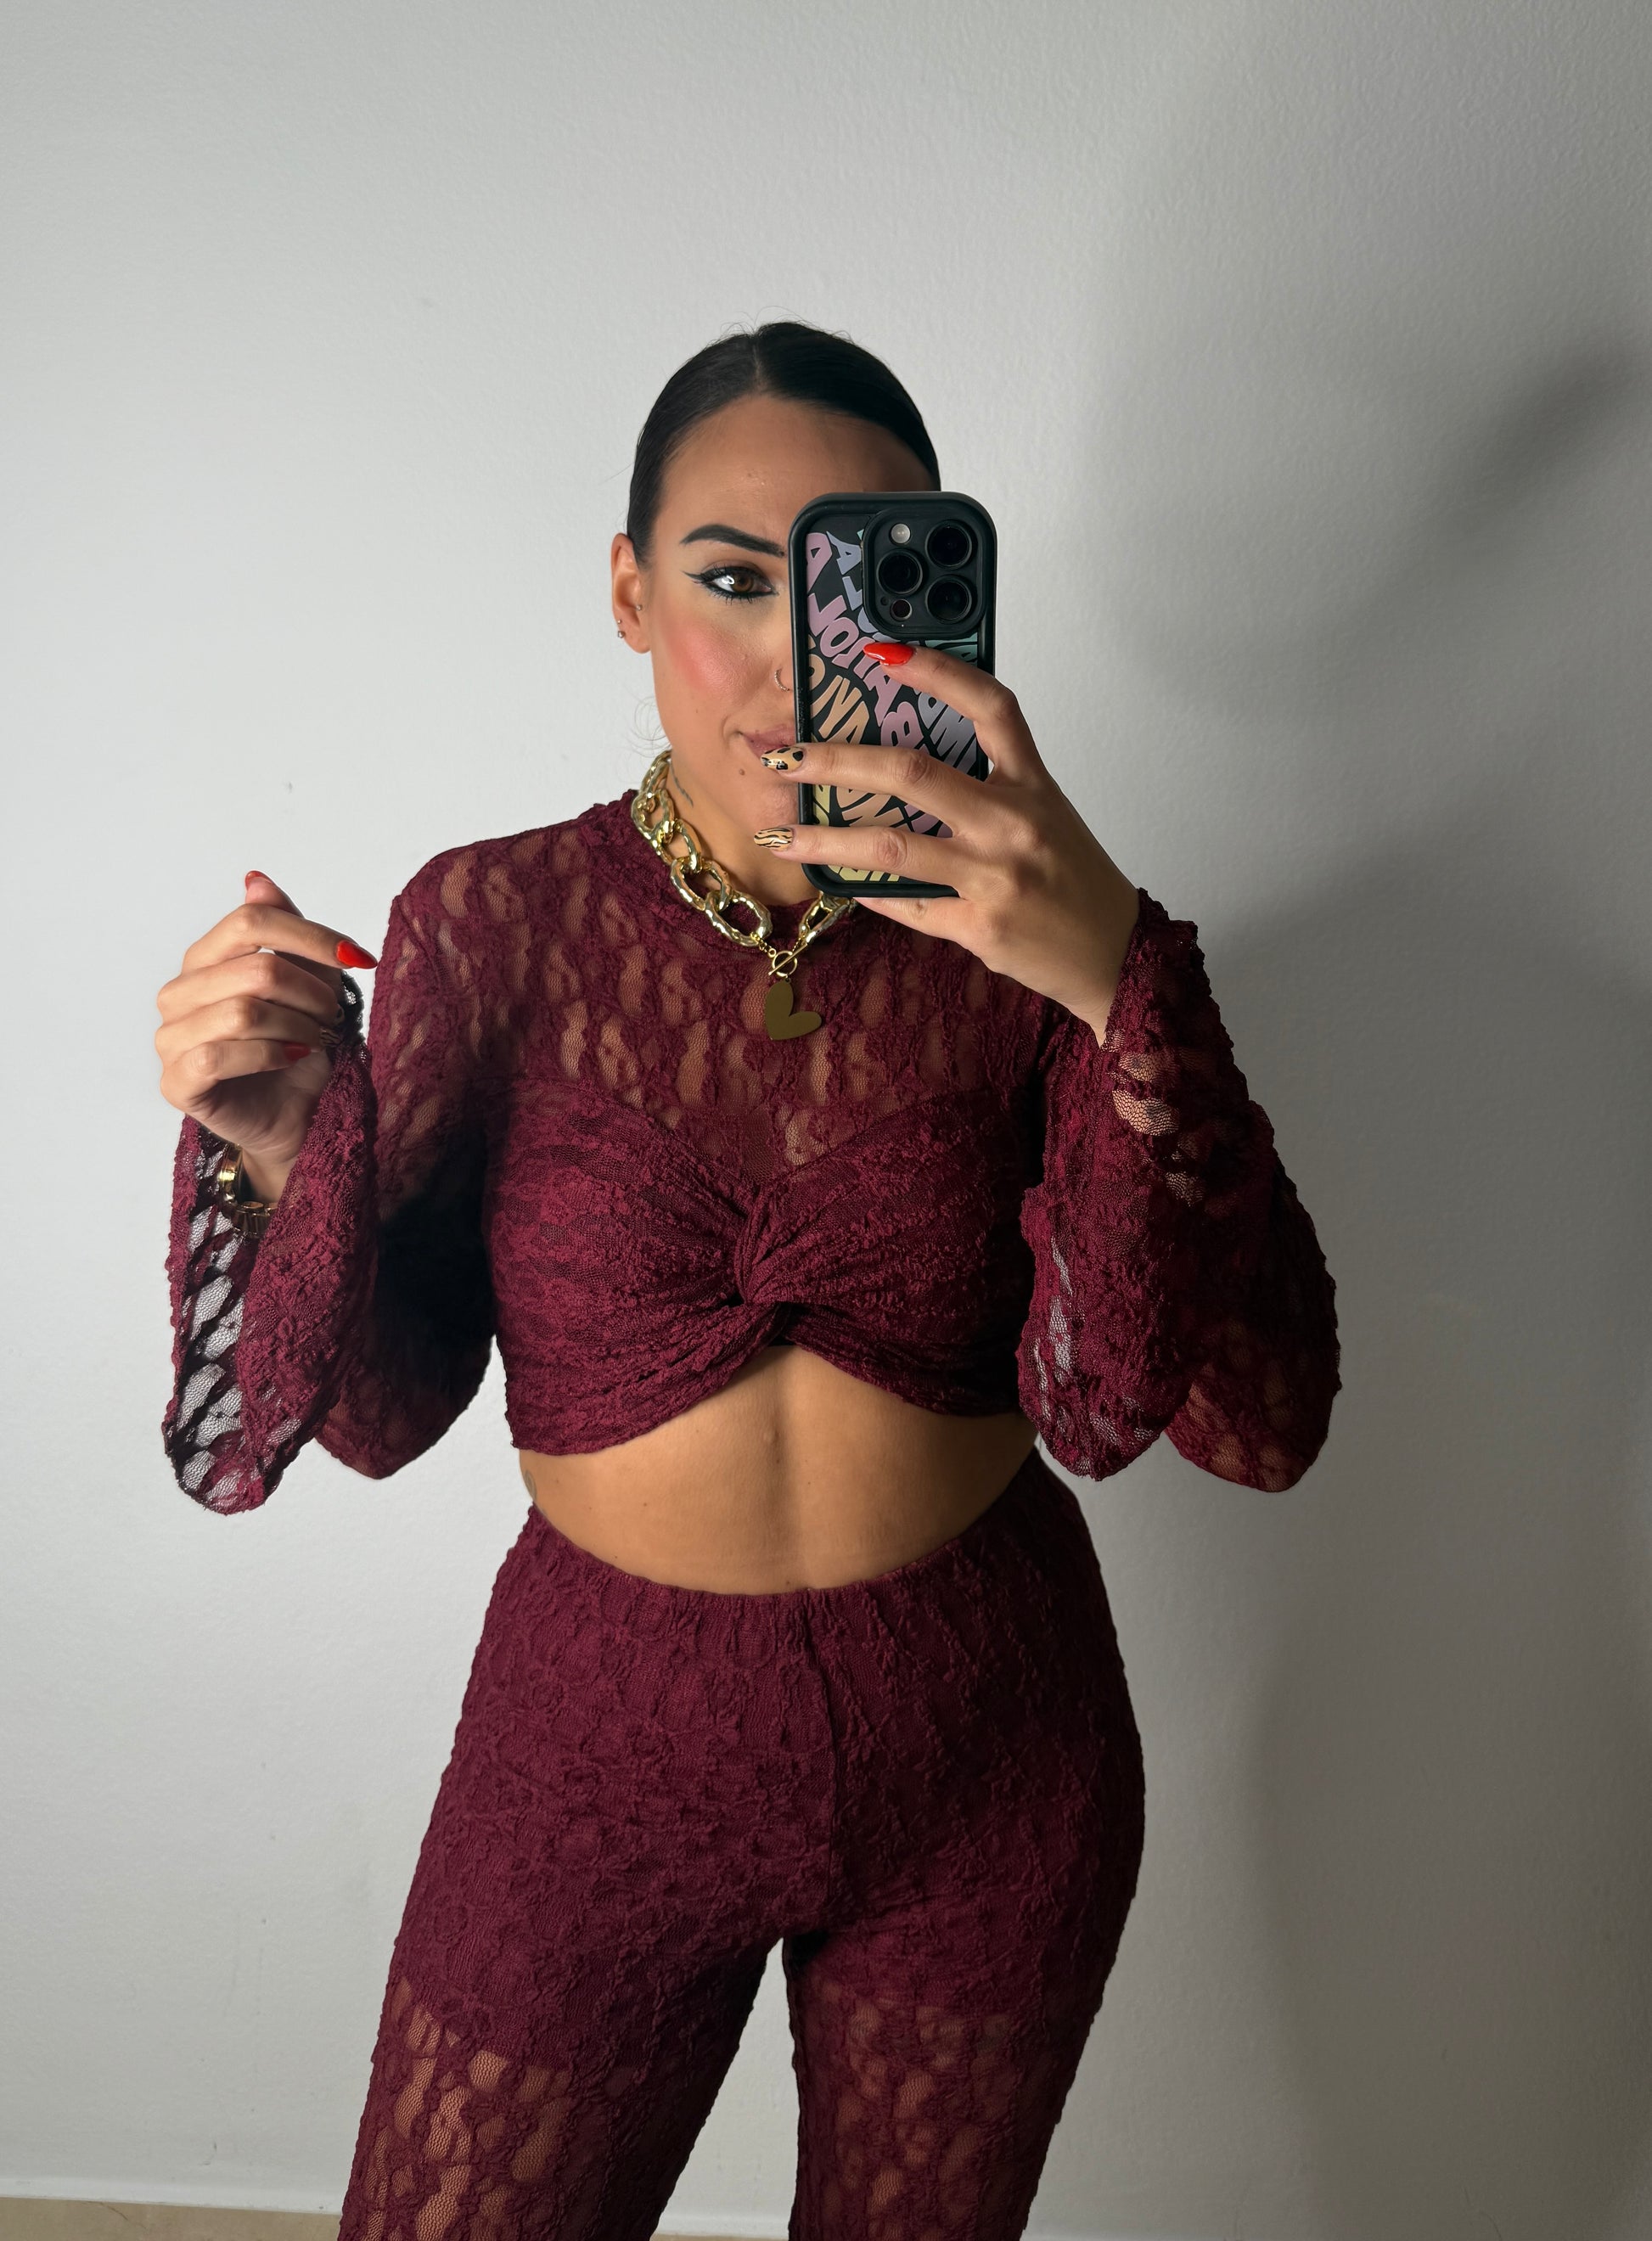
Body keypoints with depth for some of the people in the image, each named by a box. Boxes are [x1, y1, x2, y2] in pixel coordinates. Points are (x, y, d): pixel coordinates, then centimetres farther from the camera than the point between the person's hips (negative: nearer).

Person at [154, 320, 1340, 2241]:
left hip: (989, 1752, 1)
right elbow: (388, 1408, -4)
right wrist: (285, 1151, -23)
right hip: (601, 1738, 0)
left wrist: (1122, 985, -32)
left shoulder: (1027, 932, -12)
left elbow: (1262, 1421, -20)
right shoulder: (492, 923, -11)